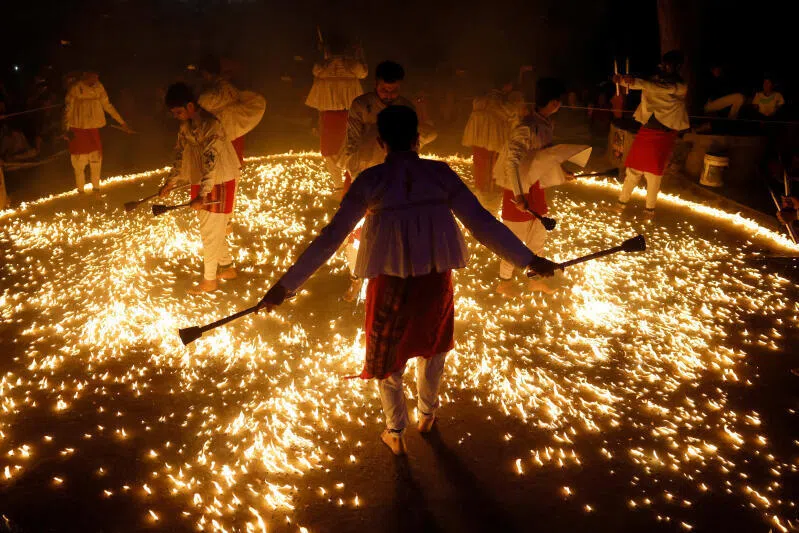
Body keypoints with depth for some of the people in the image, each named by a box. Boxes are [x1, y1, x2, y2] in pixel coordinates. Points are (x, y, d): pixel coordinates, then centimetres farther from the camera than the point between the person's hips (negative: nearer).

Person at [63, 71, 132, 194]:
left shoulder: (98, 87, -3)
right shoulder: (75, 88, -15)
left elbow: (108, 106, 6)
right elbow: (68, 109, -14)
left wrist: (122, 123, 7)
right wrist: (67, 129, -26)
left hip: (94, 129, 4)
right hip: (78, 130, -4)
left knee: (96, 160, 9)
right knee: (79, 161, 4)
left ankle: (96, 188, 27)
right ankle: (80, 190, 19)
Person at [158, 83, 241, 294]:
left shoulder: (210, 125, -24)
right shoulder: (185, 126, 3)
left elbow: (211, 163, -27)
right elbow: (180, 156, 14)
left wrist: (201, 196, -28)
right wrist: (170, 183, 8)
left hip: (219, 184, -8)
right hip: (201, 182, 9)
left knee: (210, 231, 0)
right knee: (214, 229, 18)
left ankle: (209, 280, 12)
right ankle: (227, 267, 34)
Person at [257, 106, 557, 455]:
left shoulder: (370, 181, -13)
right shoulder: (441, 174, -9)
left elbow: (330, 238, -14)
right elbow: (481, 223, -10)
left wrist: (286, 285, -9)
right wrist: (528, 259, -1)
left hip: (390, 283, -2)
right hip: (436, 281, 2)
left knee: (387, 355, 22)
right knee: (433, 344, 31)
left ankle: (396, 434, 37)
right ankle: (427, 413, 49)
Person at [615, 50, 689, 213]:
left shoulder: (681, 86, -8)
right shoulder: (656, 78, 7)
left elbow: (662, 88, -26)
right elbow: (633, 84, -5)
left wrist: (637, 82, -38)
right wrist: (622, 80, -28)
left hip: (664, 134, -4)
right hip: (646, 129, 4)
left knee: (654, 173, 1)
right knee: (634, 168, 7)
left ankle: (650, 207, 15)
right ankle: (622, 201, 19)